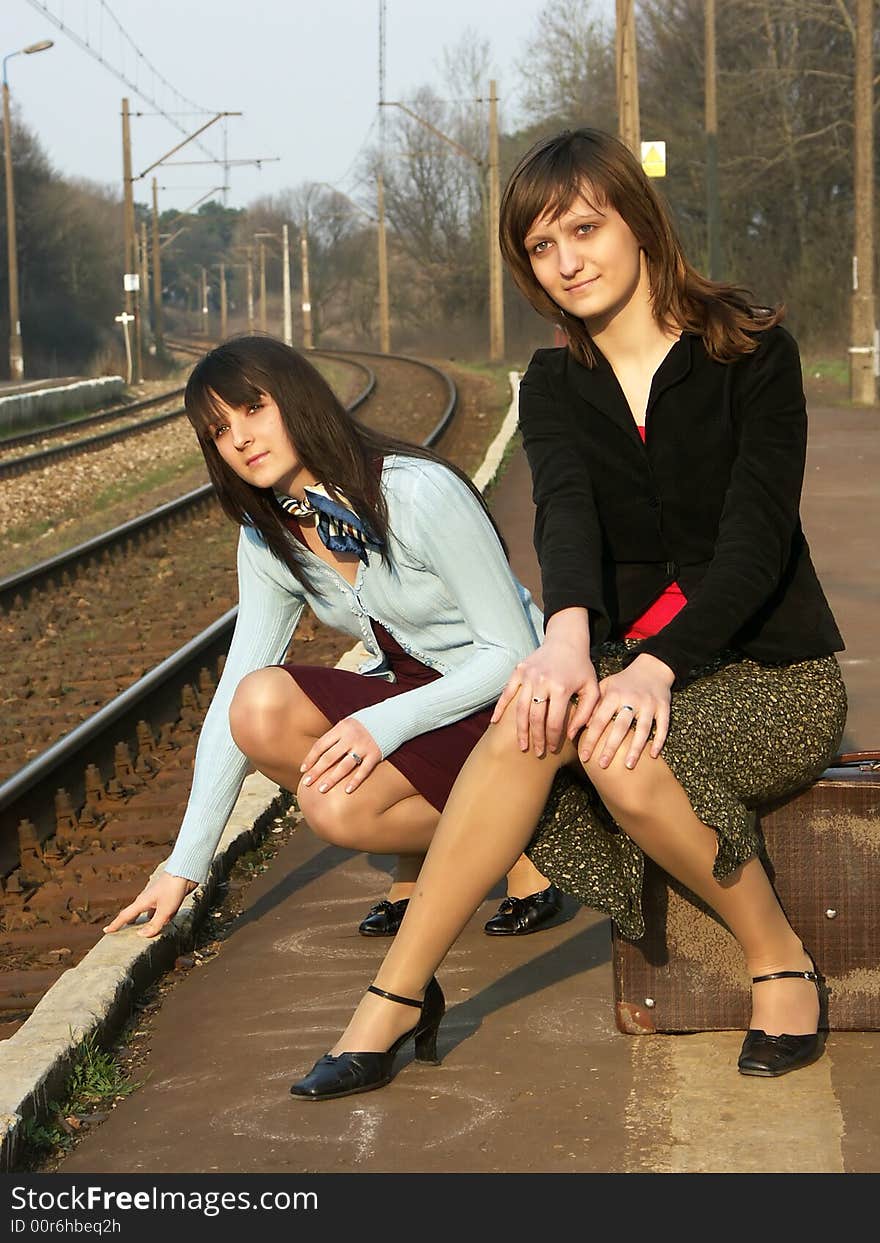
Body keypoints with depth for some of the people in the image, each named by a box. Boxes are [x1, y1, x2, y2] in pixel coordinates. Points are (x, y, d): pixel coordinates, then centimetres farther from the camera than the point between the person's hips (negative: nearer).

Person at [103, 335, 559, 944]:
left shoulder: (420, 493, -22)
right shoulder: (268, 541, -1)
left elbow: (513, 652, -19)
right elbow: (236, 696, -2)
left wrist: (386, 723, -31)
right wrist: (185, 866, -6)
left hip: (502, 701, -7)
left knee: (338, 805, -30)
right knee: (261, 705, -22)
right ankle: (421, 851, -2)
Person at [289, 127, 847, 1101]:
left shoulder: (750, 354, -7)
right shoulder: (556, 387, 5)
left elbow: (755, 539, -18)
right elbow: (565, 507, -16)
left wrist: (657, 668, -35)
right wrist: (568, 631, -39)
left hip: (770, 672, -4)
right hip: (631, 656, 4)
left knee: (612, 748, -35)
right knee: (537, 718, -31)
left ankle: (776, 955, -12)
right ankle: (398, 999, -22)